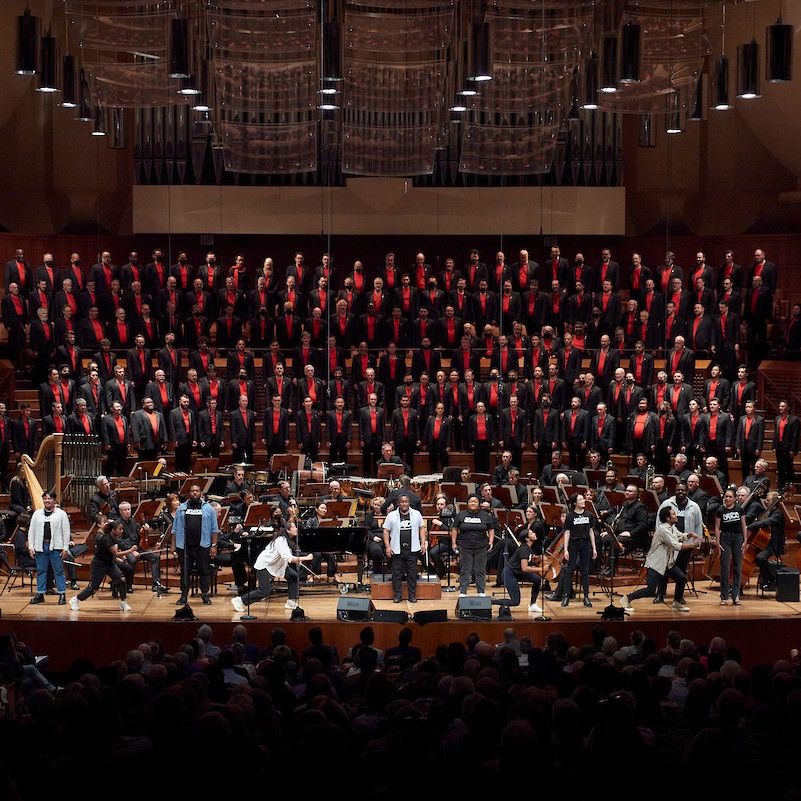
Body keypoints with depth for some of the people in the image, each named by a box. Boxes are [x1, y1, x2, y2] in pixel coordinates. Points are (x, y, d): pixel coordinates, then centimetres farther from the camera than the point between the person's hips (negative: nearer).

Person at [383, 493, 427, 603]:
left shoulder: (416, 514, 6)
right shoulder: (392, 515, 2)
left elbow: (422, 528, 12)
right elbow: (386, 531, 2)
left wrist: (423, 543, 4)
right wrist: (387, 546, -5)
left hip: (412, 549, 1)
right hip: (397, 550, -1)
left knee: (412, 573, 4)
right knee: (397, 573, 3)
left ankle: (412, 595, 12)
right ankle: (397, 595, 11)